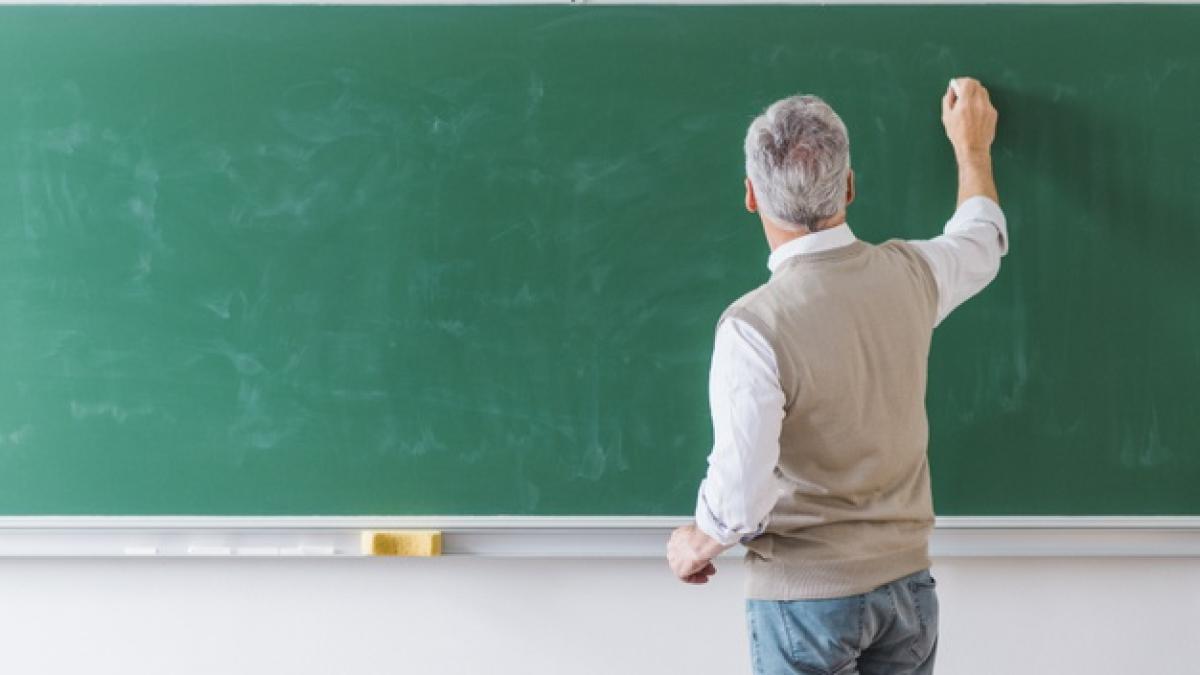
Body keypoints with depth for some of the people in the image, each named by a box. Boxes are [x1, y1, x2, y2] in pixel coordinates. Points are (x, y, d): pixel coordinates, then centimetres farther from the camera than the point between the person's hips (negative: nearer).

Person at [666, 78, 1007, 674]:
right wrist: (971, 146, 36)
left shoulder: (753, 327, -22)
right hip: (905, 585, 5)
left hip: (806, 598, -5)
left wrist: (696, 544, -2)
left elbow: (740, 497, -24)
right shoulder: (908, 275, -5)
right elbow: (983, 241, 20)